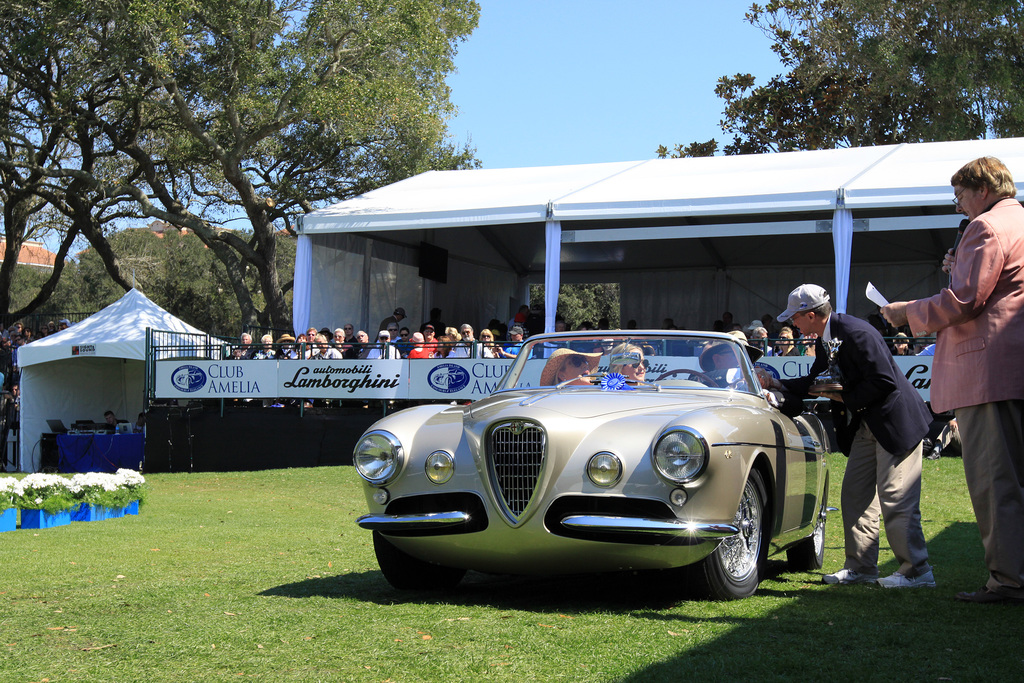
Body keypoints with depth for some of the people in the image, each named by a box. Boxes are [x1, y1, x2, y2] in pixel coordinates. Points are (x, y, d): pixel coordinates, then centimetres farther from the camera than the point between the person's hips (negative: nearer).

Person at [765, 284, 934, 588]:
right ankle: (861, 567, 19)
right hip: (865, 425, 10)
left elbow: (884, 382, -25)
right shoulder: (824, 340, 7)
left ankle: (917, 571, -1)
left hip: (895, 420, -10)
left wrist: (846, 397, -15)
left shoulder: (855, 333, -23)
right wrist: (777, 384, 14)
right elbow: (814, 382, 21)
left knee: (895, 499, -9)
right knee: (855, 495, 11)